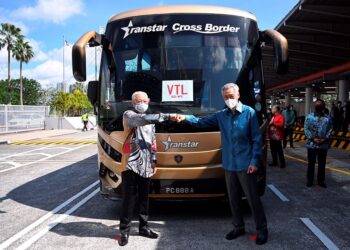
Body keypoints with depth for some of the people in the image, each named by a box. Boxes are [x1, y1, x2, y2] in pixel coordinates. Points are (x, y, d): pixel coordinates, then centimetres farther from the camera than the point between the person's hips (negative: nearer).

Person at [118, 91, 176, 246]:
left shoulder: (150, 120, 18)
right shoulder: (128, 115, -3)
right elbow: (143, 119, -23)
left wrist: (153, 160, 13)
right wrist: (167, 116, -25)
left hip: (145, 166, 6)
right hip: (131, 164, -6)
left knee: (144, 197, 13)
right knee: (129, 198, -2)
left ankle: (143, 227, 25)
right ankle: (124, 231, 9)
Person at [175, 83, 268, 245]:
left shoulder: (249, 113, -8)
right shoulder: (221, 115, 7)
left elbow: (257, 139, -8)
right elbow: (202, 122, 10)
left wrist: (254, 161, -14)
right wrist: (185, 118, -6)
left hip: (245, 165, -5)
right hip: (229, 165, 5)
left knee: (253, 198, 2)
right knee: (233, 199, 15)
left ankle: (262, 230, 18)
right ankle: (239, 227, 30)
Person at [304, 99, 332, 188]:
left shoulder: (327, 118, 3)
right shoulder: (309, 117, -1)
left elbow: (329, 130, 0)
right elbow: (306, 129, -5)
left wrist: (324, 139, -15)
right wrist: (313, 139, -15)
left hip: (323, 145, 1)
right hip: (312, 144, -1)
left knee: (322, 164, 10)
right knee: (311, 163, 8)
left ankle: (321, 181, 22)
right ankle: (309, 180, 19)